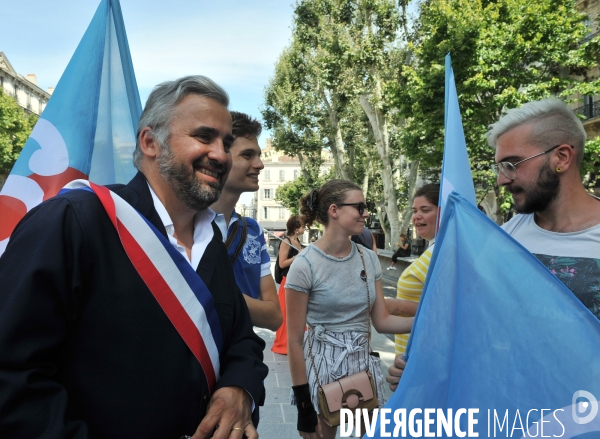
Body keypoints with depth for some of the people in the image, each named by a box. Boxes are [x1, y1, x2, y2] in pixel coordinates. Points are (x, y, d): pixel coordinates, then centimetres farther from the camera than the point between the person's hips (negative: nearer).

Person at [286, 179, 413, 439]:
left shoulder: (369, 259, 1)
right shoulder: (305, 265, -16)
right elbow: (294, 340, -13)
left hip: (364, 363, 5)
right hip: (322, 365, -5)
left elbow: (382, 320, 4)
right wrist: (303, 405, -11)